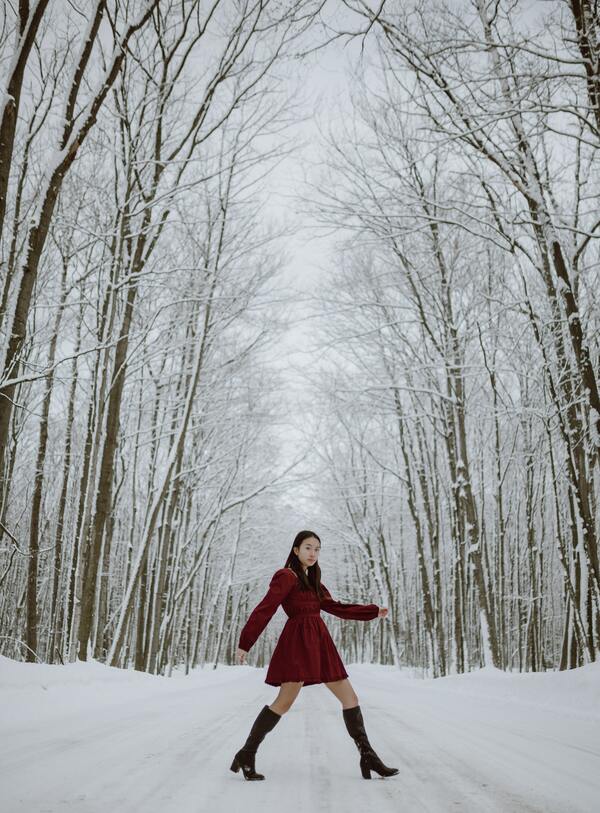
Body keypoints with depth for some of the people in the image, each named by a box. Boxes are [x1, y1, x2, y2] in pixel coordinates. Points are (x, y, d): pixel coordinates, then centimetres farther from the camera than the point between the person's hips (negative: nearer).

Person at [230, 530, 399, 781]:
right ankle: (246, 755, 1)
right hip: (298, 640, -9)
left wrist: (373, 611, 24)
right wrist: (245, 644, -12)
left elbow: (336, 607, 24)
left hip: (319, 643, 9)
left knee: (349, 697, 5)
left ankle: (368, 757, 8)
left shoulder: (313, 581, 20)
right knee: (285, 701, -12)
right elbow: (263, 611, -9)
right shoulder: (286, 576, -5)